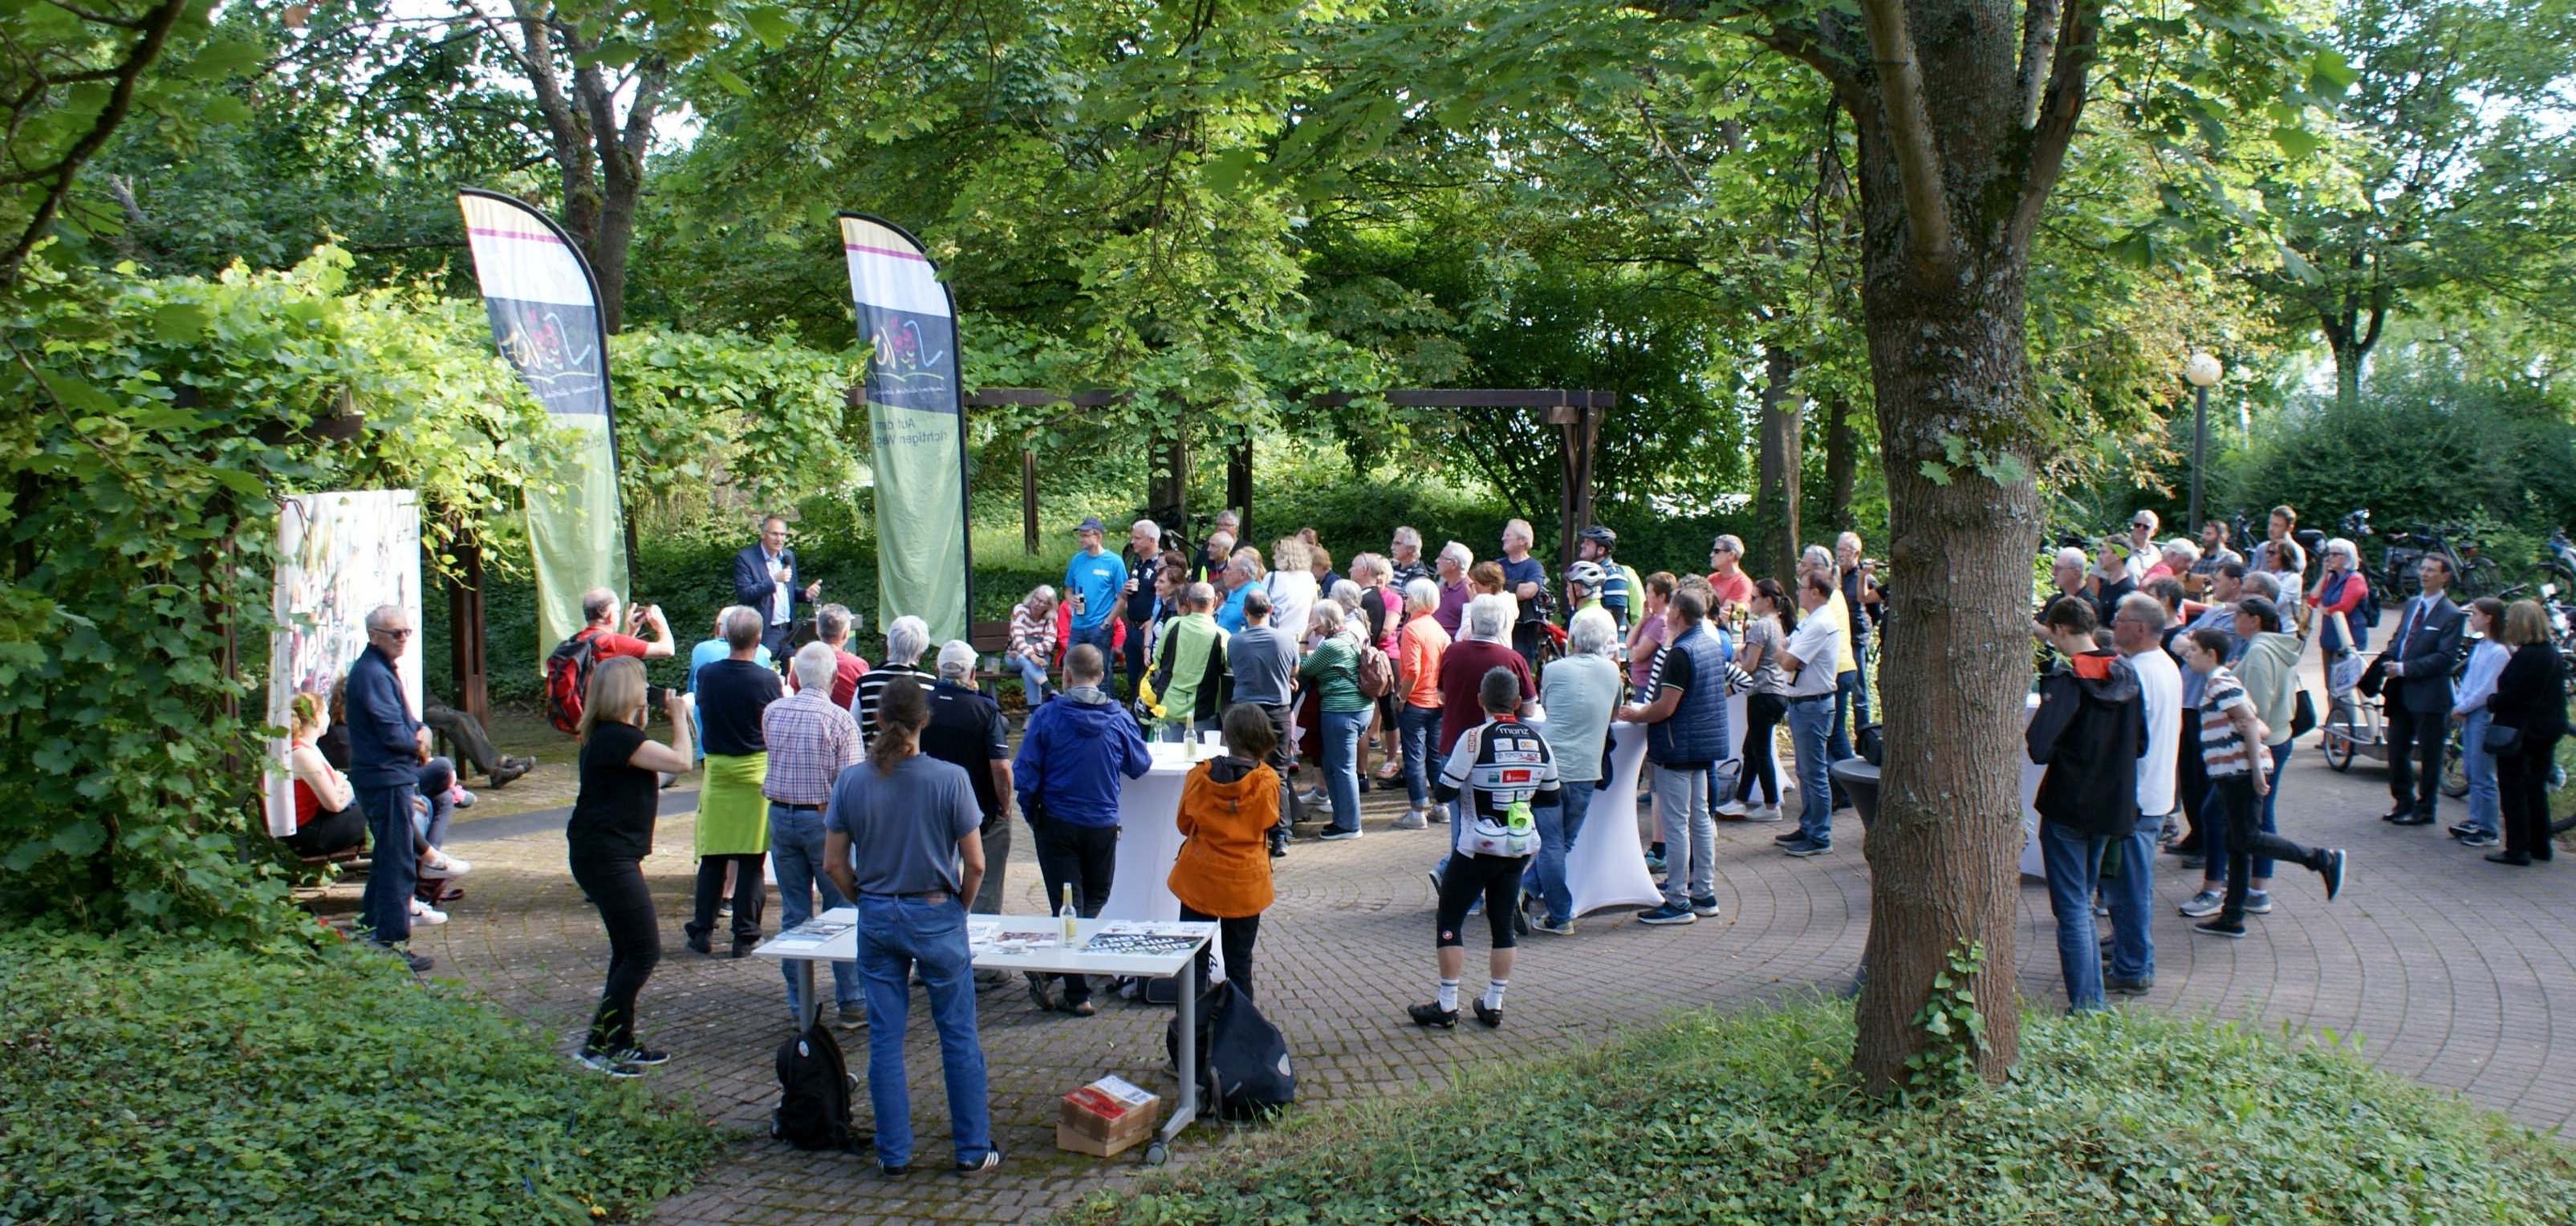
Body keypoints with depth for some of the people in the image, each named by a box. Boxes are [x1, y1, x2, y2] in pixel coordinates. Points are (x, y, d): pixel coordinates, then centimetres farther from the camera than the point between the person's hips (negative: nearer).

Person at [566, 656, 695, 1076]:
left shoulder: (610, 735, 14)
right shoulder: (618, 737, -19)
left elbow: (655, 772, 23)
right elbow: (681, 761, -17)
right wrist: (679, 715, -6)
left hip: (607, 855, 11)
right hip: (607, 856, -11)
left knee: (628, 950, 17)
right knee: (645, 951, -9)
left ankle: (620, 1042, 24)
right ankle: (598, 1045, -5)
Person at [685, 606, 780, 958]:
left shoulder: (706, 675, -4)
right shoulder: (767, 679, -12)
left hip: (717, 769, 2)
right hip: (756, 770, -2)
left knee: (712, 857, 11)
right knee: (751, 859, 2)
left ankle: (702, 930, 13)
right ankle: (745, 935, 4)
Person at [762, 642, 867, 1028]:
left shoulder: (772, 712, 0)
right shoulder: (839, 719, -14)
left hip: (780, 815, 4)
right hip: (824, 818, -4)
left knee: (794, 913, 10)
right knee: (841, 910, 4)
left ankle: (799, 1003, 14)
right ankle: (852, 1002, 6)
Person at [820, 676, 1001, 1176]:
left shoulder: (852, 781, -5)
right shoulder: (949, 779, -13)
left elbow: (834, 863, -1)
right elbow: (975, 863, -10)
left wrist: (869, 902, 13)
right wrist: (958, 908, 7)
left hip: (877, 920, 3)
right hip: (936, 917, -2)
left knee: (885, 1038, 10)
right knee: (959, 1036, 9)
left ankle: (894, 1154, 17)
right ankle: (973, 1151, 16)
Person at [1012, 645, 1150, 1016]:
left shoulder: (1047, 716, -11)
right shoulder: (1119, 718, -5)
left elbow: (1024, 773, -10)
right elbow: (1140, 766, 7)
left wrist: (1031, 813, 6)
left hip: (1057, 823, -1)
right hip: (1103, 824, 1)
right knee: (1096, 898, 18)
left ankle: (1079, 995, 1)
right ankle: (1049, 967, 5)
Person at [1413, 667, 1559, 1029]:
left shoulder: (1474, 739, -14)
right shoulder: (1537, 741, 2)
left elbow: (1443, 793, -13)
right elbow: (1554, 797, 11)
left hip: (1479, 848, -5)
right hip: (1521, 848, 5)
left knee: (1449, 920, 5)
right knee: (1503, 924, 13)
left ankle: (1446, 1006, 5)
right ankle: (1493, 1004, 16)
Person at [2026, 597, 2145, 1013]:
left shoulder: (2067, 679, -17)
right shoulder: (2127, 675, 5)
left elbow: (2037, 745, -28)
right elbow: (2140, 743, 11)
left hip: (2068, 806, -7)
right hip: (2113, 805, 7)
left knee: (2072, 909, -1)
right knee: (2083, 903, 21)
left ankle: (2083, 1006, -3)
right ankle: (2094, 1001, 28)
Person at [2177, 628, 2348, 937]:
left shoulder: (2220, 684, -12)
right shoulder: (2220, 682, 18)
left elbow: (2250, 723, -20)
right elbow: (2257, 726, 21)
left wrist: (2256, 770, -22)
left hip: (2239, 773, -10)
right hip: (2231, 774, 10)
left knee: (2247, 839, -9)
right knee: (2237, 844, 10)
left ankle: (2323, 859, -5)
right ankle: (2232, 918, 13)